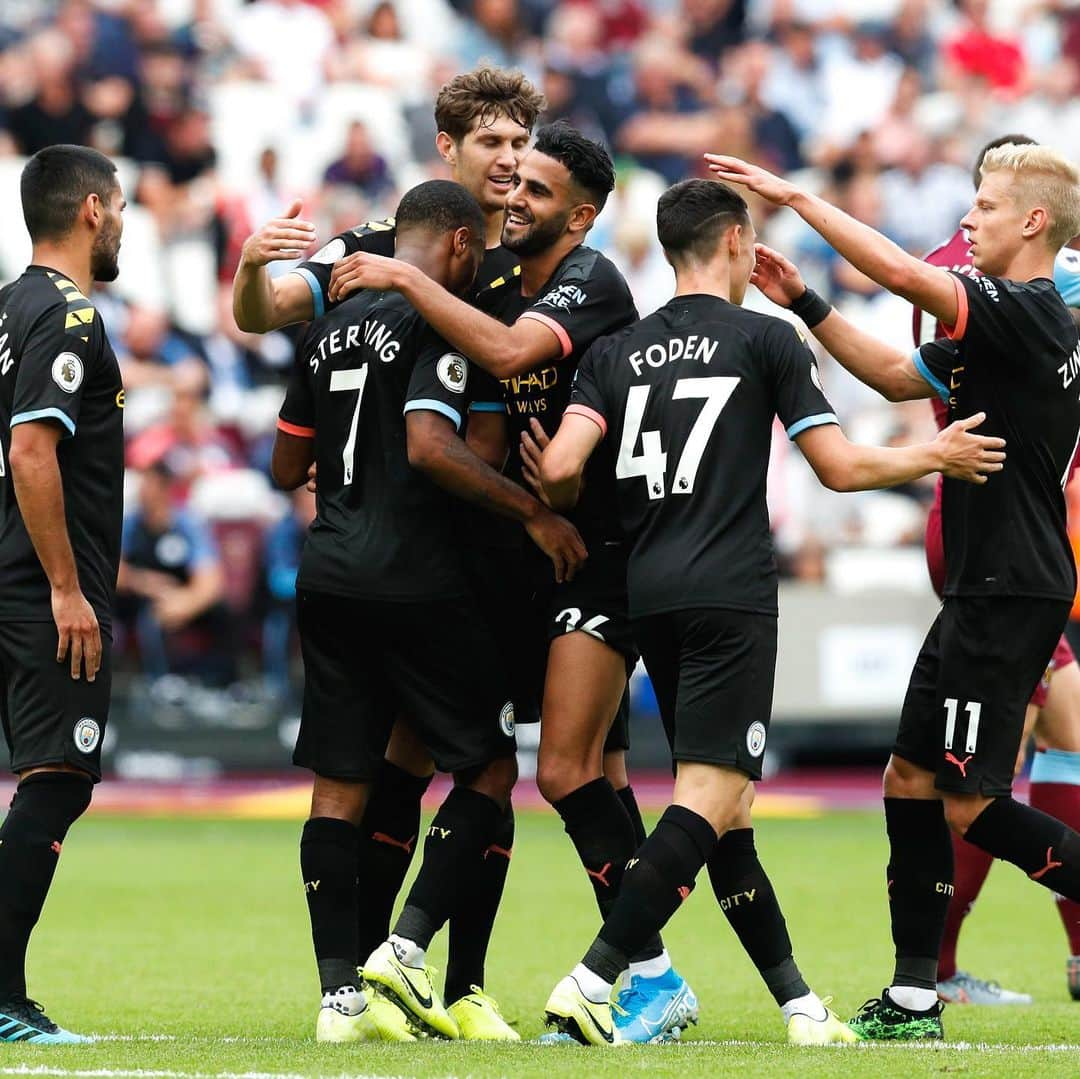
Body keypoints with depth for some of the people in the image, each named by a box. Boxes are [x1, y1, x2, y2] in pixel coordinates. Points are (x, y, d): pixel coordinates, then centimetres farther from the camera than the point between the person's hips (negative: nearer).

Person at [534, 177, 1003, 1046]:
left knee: (727, 812, 12)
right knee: (709, 802, -10)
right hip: (732, 598, -6)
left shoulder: (617, 353, 11)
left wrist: (571, 510, 20)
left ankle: (799, 1004, 15)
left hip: (650, 597, 6)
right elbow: (842, 468, 0)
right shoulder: (766, 339, 0)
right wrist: (937, 456, 17)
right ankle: (591, 984, -23)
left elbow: (560, 467, -3)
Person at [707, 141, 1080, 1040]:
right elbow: (898, 375, 24)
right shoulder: (1007, 324, 15)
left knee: (969, 804, -8)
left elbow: (906, 275, -27)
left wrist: (796, 197, -21)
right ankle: (914, 998, 12)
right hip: (983, 588, 10)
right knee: (912, 778, 10)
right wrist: (805, 305, 16)